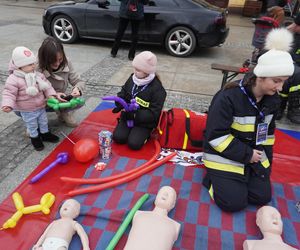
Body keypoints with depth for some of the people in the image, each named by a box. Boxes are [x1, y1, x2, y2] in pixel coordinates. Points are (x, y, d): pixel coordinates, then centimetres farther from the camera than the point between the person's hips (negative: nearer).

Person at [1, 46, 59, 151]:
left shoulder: (38, 75, -4)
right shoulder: (14, 79, -22)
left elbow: (46, 85, 3)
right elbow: (9, 93, -21)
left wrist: (51, 95, -10)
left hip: (41, 107, 5)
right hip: (27, 111, -5)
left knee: (43, 121, 22)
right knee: (32, 125, 14)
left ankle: (45, 134, 45)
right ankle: (35, 138, 35)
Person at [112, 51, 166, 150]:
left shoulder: (157, 89, -21)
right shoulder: (132, 78, -3)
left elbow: (153, 114, -20)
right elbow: (123, 93, 11)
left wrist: (135, 114, -28)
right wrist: (119, 104, -12)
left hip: (144, 123, -4)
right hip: (127, 117, 5)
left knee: (134, 143, -19)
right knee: (117, 137, -12)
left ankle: (145, 134, 11)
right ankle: (131, 130, 17)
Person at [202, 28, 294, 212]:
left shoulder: (273, 100, -1)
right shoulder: (228, 97, -25)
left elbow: (268, 131, 13)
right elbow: (216, 136, -24)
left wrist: (266, 159, 8)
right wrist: (246, 154, -18)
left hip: (254, 154, 7)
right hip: (224, 155, -6)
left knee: (262, 197, 1)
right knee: (234, 202, -12)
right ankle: (213, 176, 13)